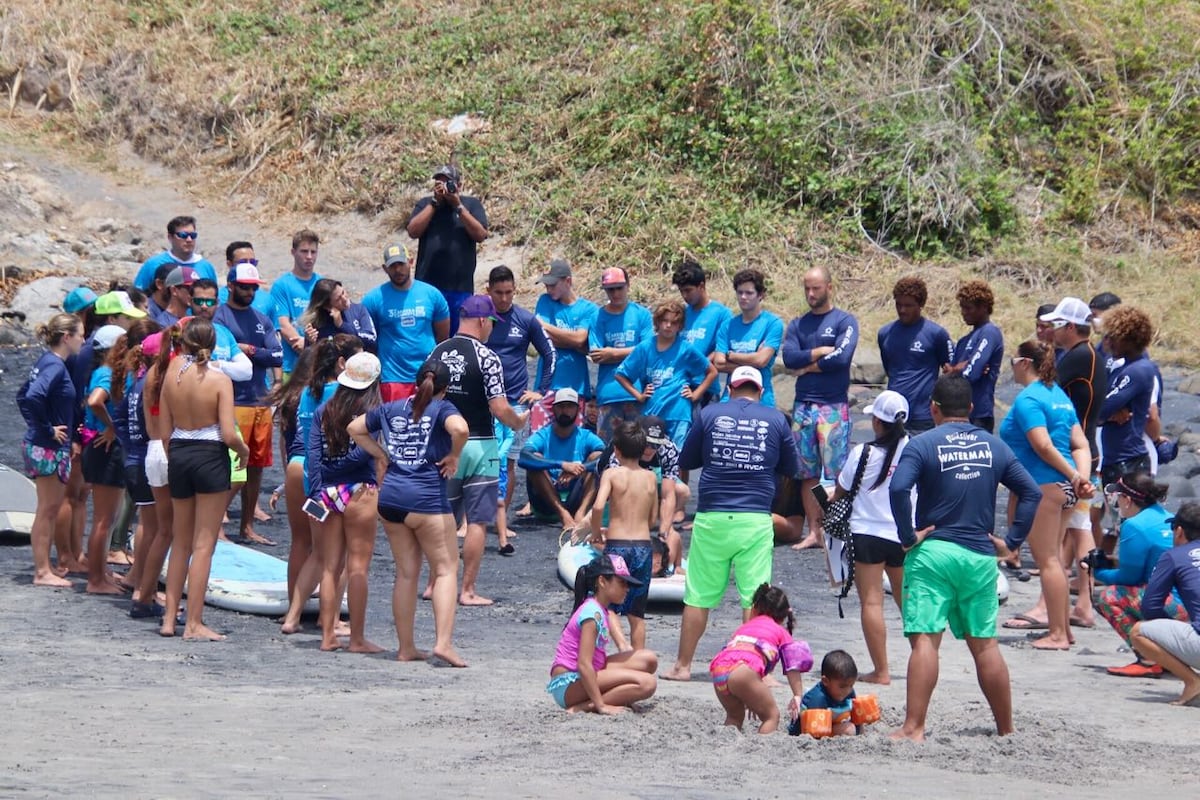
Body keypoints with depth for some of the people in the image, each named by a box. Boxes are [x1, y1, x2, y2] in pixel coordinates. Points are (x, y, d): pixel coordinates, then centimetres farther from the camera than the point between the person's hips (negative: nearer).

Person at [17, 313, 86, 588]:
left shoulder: (48, 362, 10)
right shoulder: (55, 366, -18)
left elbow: (23, 395, 19)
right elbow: (33, 397, -33)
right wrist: (48, 430, -22)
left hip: (39, 445, 9)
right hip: (49, 448, -9)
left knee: (49, 510, 15)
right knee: (47, 510, -2)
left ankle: (43, 568, 21)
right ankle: (43, 572, 4)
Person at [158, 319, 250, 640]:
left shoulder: (172, 372, -2)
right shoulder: (219, 380, -12)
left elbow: (165, 427, 1)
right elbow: (229, 434, -16)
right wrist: (244, 450, 5)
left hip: (178, 454, 4)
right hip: (210, 457, -4)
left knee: (181, 541, 17)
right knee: (203, 544, 1)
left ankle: (169, 618, 17)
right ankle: (194, 623, -1)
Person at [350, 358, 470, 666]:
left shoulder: (392, 408, 14)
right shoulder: (442, 408, -3)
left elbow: (355, 428, 23)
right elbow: (460, 429, -24)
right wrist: (453, 457, -8)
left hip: (390, 497, 6)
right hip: (427, 499, -6)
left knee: (406, 573, 12)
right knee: (446, 569, 0)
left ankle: (406, 647, 13)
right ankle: (443, 642, -14)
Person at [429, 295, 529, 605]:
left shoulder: (437, 354, 4)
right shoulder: (486, 357, -14)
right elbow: (499, 408, -17)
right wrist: (518, 422, 2)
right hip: (478, 445, -6)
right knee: (477, 521, 1)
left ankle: (436, 584, 17)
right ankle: (468, 590, 1)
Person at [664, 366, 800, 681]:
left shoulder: (709, 414, 4)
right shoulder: (775, 419, 5)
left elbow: (685, 461, 12)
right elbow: (791, 468, 14)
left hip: (712, 518, 0)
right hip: (755, 519, 0)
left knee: (698, 597, 6)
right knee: (755, 597, 1)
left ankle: (683, 666, 12)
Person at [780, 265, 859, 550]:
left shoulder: (844, 321, 2)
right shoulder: (797, 325, 14)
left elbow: (842, 357, -13)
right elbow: (789, 357, -1)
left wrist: (808, 365, -2)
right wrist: (822, 352, -8)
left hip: (834, 406, -5)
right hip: (803, 406, 5)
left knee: (836, 474, -7)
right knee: (807, 474, 4)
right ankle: (814, 532, 8)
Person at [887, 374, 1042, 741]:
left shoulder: (923, 444, -4)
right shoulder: (994, 446, 10)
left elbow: (898, 488, -20)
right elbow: (1032, 492, 9)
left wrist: (907, 536, -11)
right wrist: (1011, 541, 9)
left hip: (932, 552, -4)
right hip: (980, 556, 4)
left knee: (925, 639, -9)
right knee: (985, 644, 12)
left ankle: (913, 728, -18)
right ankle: (1006, 730, 19)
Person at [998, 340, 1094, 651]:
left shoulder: (1027, 400, -12)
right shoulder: (1059, 395, 16)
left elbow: (1043, 445, -22)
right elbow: (1080, 444, 10)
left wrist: (1074, 476, -14)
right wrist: (1082, 476, -3)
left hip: (1043, 484, -9)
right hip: (1064, 486, 9)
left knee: (1047, 560, -5)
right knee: (1053, 558, 17)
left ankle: (1057, 634, -5)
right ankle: (1062, 627, 21)